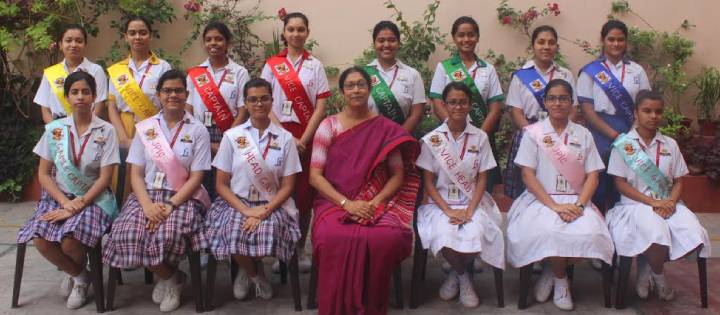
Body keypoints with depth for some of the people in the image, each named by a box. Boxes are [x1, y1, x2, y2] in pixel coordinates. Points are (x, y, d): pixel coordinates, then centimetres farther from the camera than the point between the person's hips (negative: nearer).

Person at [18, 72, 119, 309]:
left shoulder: (106, 131, -4)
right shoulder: (54, 129, 3)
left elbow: (104, 178, -8)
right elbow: (43, 174, 3)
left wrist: (78, 205, -18)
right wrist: (65, 202, -12)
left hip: (93, 198, -3)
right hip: (58, 196, 3)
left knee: (70, 241, -31)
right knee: (40, 239, -26)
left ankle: (75, 272, 10)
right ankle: (79, 275, 5)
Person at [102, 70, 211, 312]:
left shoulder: (198, 131, 2)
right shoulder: (145, 128, 10)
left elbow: (196, 178, -4)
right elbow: (136, 174, 5)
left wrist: (170, 205, -18)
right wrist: (148, 205, -14)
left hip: (184, 198, -3)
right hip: (147, 194, 3)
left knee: (166, 236, -34)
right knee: (126, 235, -26)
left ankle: (169, 278, 3)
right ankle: (171, 277, 2)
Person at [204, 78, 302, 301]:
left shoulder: (285, 138, 2)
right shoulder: (232, 136, 2)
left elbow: (287, 186, 0)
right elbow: (221, 185, 1)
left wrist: (263, 212, -16)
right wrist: (246, 210, -14)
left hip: (272, 205, 0)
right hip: (237, 203, 0)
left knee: (268, 233, -33)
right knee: (233, 232, -32)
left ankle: (248, 270, 6)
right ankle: (254, 272, 4)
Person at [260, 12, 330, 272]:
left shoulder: (315, 65, 5)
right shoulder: (272, 65, 5)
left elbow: (320, 106, 0)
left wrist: (303, 139, -10)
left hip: (307, 137, 0)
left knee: (305, 193, 1)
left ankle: (300, 250, 12)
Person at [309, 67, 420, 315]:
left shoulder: (386, 128, 6)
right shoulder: (328, 126, 4)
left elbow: (398, 175, 6)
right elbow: (315, 176, -1)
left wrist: (374, 203, -11)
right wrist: (346, 203, -15)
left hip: (377, 204, 1)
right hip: (335, 202, 0)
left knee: (386, 239, -32)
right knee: (333, 238, -34)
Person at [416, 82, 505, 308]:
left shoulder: (480, 137, 3)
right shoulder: (431, 140, 0)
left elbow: (482, 180, 1)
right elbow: (428, 183, -1)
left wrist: (469, 211, -14)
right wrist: (449, 211, -14)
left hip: (473, 203, 1)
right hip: (442, 204, -1)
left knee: (474, 237, -30)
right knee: (445, 237, -32)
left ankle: (457, 273, 7)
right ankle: (463, 276, 5)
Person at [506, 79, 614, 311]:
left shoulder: (583, 135, 11)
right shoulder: (533, 133, 3)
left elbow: (592, 176, 6)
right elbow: (528, 175, -5)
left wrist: (579, 205, -13)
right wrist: (554, 206, -16)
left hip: (575, 201, 3)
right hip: (541, 200, -2)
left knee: (589, 234, -29)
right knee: (545, 233, -35)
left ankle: (552, 272, 1)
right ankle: (560, 278, -1)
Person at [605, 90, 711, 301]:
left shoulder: (670, 145, 12)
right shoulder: (623, 144, -1)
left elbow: (678, 181, 12)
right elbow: (620, 183, -5)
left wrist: (671, 202, -10)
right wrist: (653, 202, -14)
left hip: (667, 203, 5)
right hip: (636, 204, -4)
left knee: (695, 238, -23)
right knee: (657, 236, -35)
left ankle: (647, 266, 3)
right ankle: (658, 276, 2)